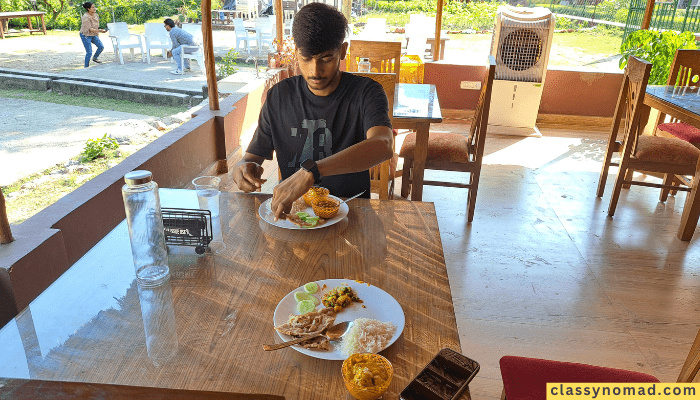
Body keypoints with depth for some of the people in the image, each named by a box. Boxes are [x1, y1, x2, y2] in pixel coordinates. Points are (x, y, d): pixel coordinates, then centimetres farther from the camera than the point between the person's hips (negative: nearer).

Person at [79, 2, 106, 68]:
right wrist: (100, 31, -37)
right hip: (86, 35, -7)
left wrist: (98, 36, 16)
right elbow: (89, 29, -27)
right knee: (89, 52, -8)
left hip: (93, 35, 7)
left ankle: (95, 58, 16)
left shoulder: (96, 15, 1)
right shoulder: (86, 17, -22)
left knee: (101, 46, -9)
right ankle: (86, 67, 6)